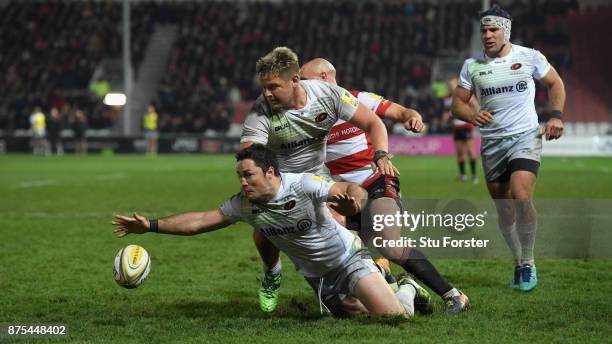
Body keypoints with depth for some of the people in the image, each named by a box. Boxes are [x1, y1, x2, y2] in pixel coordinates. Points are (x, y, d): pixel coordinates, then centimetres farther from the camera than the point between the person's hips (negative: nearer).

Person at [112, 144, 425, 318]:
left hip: (348, 258, -5)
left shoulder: (303, 185, -26)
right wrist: (150, 226, -12)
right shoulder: (243, 205, -10)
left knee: (394, 315, -16)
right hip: (317, 277, 5)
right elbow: (199, 221, -6)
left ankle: (407, 290, 21)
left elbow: (354, 190, -29)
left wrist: (351, 201, -54)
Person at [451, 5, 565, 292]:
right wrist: (472, 116, -15)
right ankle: (518, 262, 23)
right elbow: (457, 103, 7)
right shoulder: (472, 65, 4)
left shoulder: (529, 57, -1)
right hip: (491, 144, 3)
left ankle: (528, 263, -5)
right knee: (504, 210, 5)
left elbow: (554, 83, 12)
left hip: (525, 137, -3)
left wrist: (556, 116, -2)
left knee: (521, 198, -21)